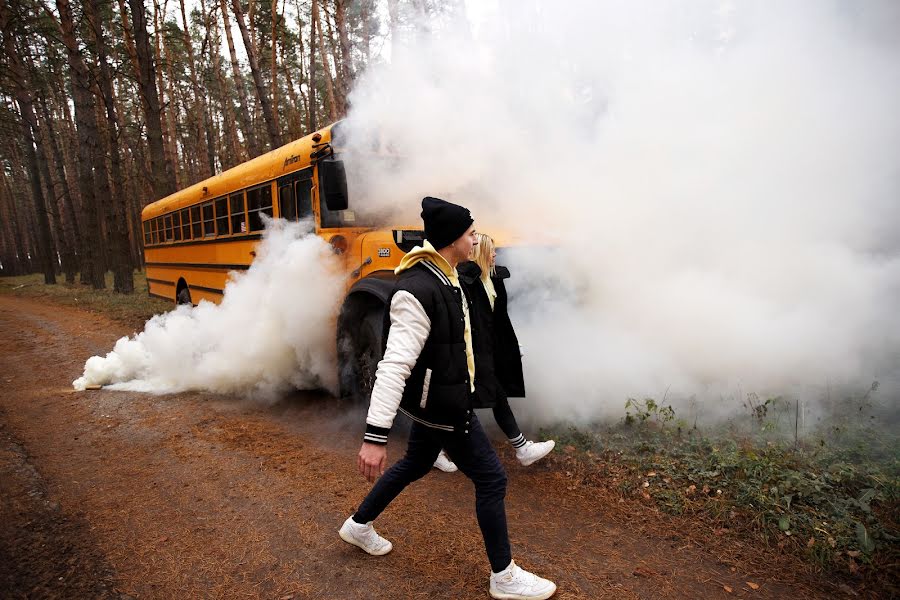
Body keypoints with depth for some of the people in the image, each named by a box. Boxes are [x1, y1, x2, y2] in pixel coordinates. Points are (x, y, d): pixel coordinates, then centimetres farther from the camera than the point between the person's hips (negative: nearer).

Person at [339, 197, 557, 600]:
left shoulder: (444, 277, 3)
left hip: (435, 401, 10)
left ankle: (358, 525, 46)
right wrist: (375, 436, -34)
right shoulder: (416, 292, -29)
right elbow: (394, 367, -33)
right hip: (441, 408, -10)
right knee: (491, 479, 2)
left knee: (416, 464, 26)